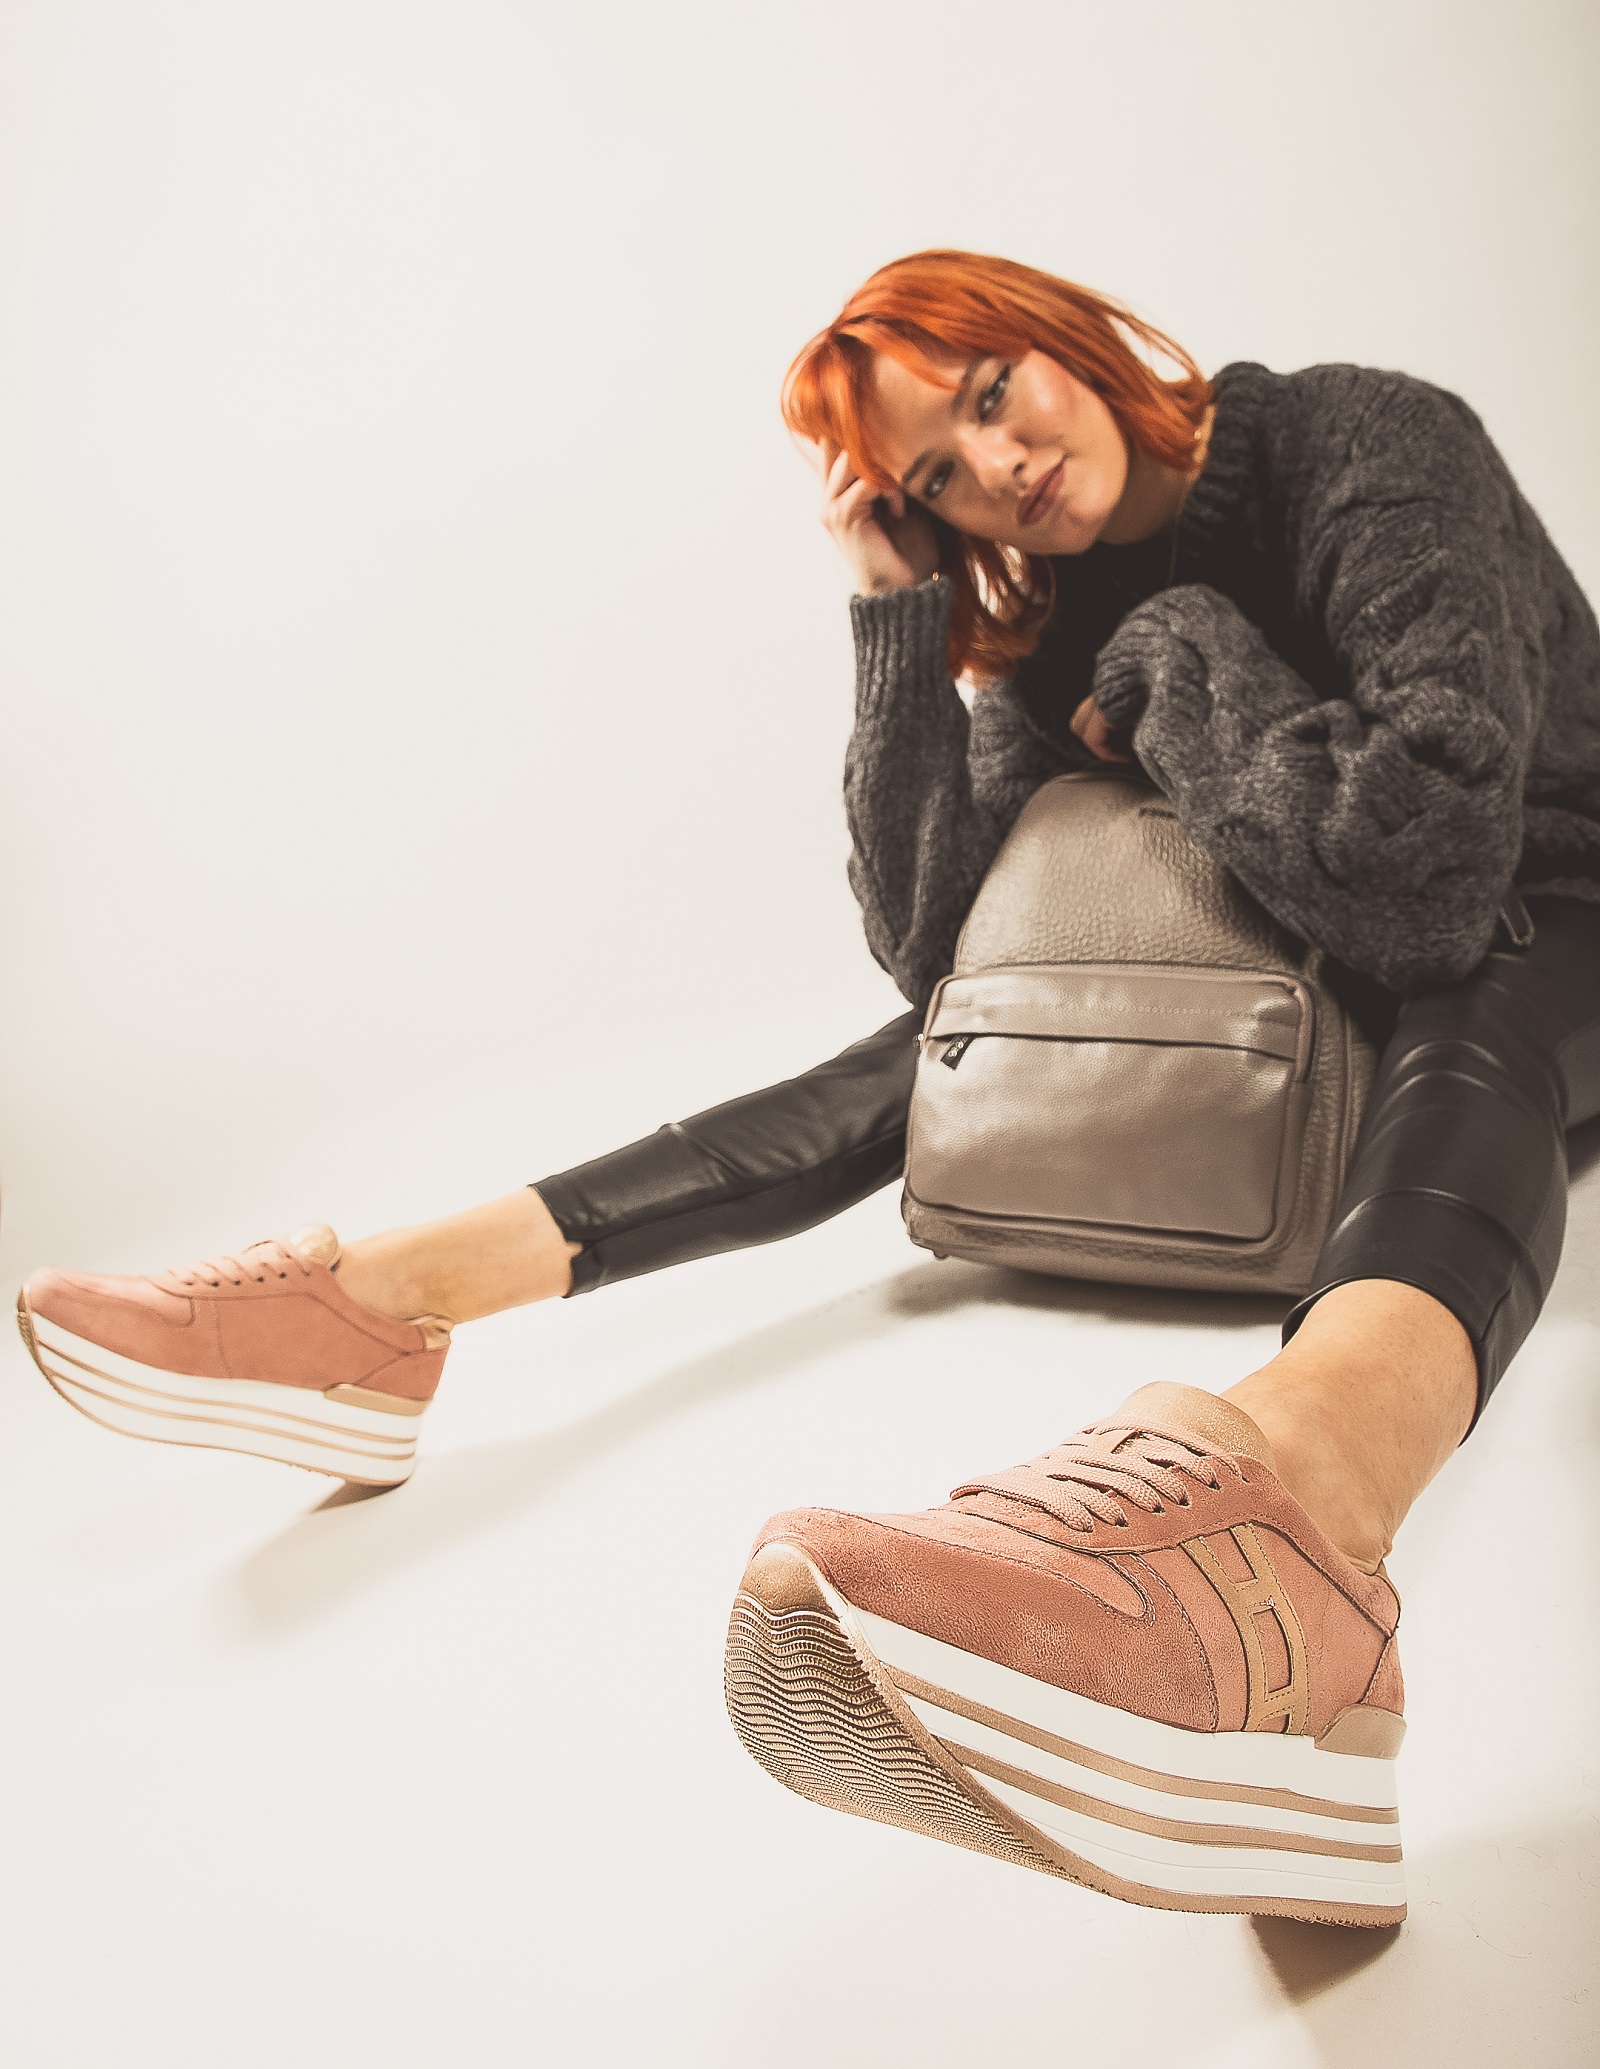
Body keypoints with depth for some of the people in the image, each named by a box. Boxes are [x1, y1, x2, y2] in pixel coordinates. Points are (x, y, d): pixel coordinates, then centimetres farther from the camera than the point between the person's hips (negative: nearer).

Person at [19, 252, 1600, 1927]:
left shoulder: (1374, 450, -20)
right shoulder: (1056, 599, -3)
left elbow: (1426, 877, -34)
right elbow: (931, 943, -15)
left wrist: (1174, 662, -21)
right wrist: (898, 606, -19)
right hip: (1289, 976, 5)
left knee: (1463, 1032, -41)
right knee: (939, 1056, -15)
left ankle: (1303, 1467, -76)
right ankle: (383, 1299, -27)